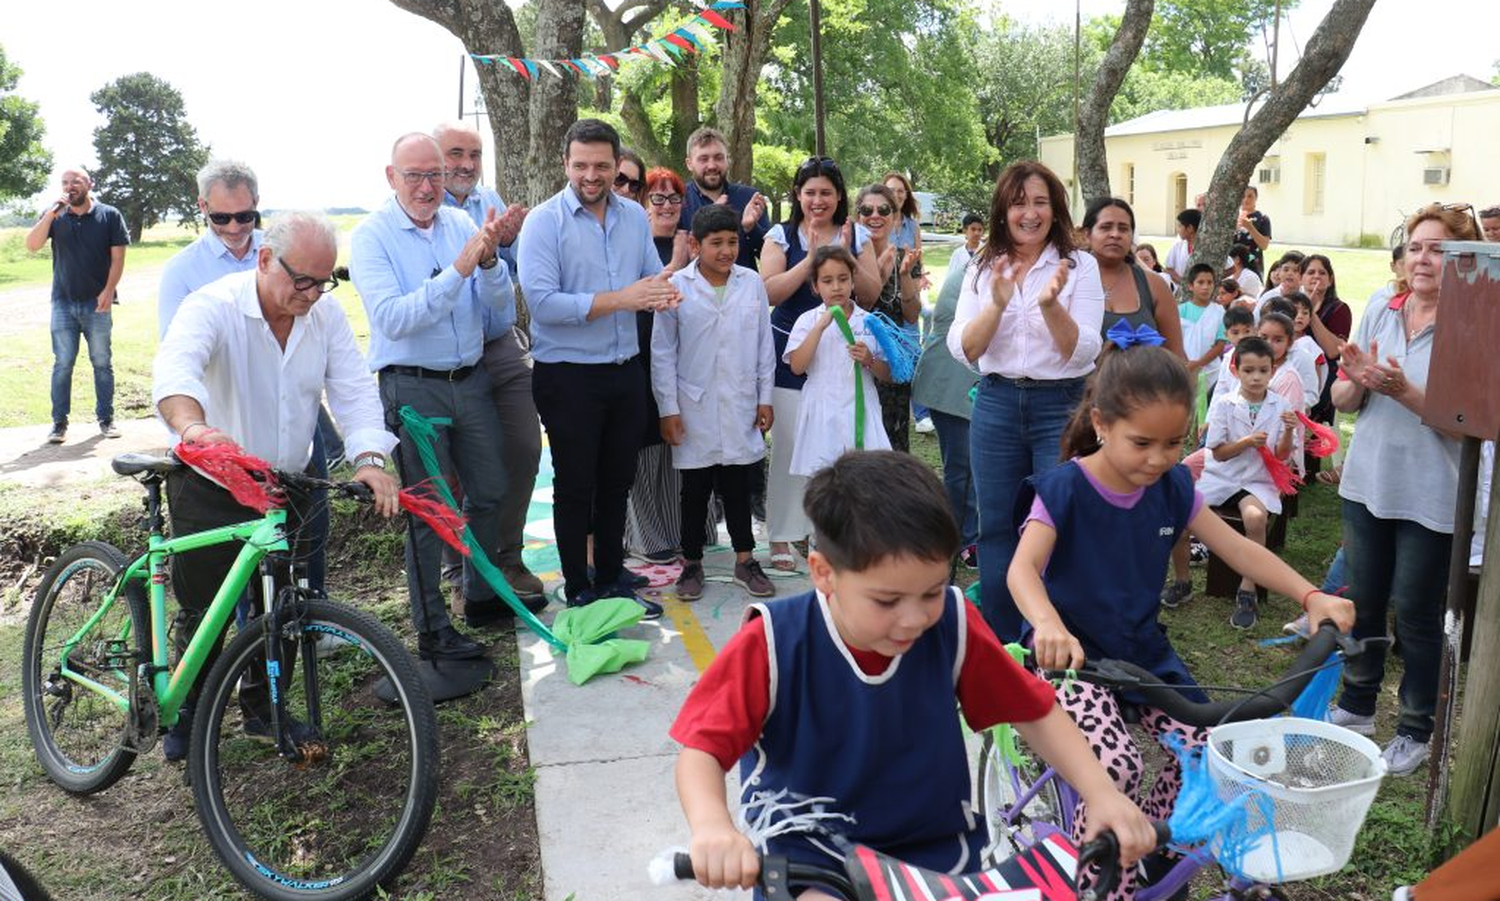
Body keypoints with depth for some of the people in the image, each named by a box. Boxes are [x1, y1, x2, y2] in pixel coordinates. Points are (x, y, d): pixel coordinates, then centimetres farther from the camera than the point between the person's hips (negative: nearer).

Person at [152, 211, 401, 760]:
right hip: (211, 492, -4)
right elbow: (176, 366, -39)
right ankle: (188, 714, 29)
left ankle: (263, 708, 33)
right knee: (204, 612, 5)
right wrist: (191, 424, -61)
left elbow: (354, 389, -9)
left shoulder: (326, 314, -3)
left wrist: (369, 458, -28)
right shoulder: (213, 307, -19)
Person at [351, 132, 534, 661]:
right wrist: (458, 270, -29)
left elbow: (502, 309, -2)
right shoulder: (371, 236, -8)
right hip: (412, 387, -5)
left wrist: (489, 260, -22)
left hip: (471, 379, 5)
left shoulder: (461, 224, 3)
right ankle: (432, 631, 14)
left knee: (488, 493, 15)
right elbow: (393, 320, -22)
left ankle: (481, 598, 34)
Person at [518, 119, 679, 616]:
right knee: (575, 487, 6)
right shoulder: (544, 222, -12)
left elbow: (654, 277, 11)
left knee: (616, 481, 16)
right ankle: (578, 592, 20)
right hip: (568, 375, -5)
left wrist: (664, 294, -15)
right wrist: (621, 299, -25)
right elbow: (542, 301, -22)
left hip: (626, 370, 6)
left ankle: (612, 580, 32)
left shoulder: (635, 216, 6)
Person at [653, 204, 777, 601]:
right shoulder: (676, 287, -7)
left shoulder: (752, 283, 1)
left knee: (738, 487, 11)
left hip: (741, 408, 2)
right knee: (695, 490, 9)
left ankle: (745, 561, 24)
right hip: (695, 408, -2)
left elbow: (764, 343, 7)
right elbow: (663, 352, -3)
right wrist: (668, 408, -5)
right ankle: (692, 563, 23)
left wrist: (765, 397, 6)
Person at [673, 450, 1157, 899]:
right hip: (809, 862, -3)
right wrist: (712, 827, -38)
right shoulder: (773, 643, -19)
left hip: (936, 847, 3)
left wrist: (1103, 795, -17)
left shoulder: (954, 625, -13)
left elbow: (1037, 713, -3)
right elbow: (701, 749, -18)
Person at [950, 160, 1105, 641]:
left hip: (1061, 406, -3)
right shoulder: (984, 269, 7)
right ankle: (1000, 646, 24)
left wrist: (1051, 305, -26)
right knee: (997, 528, 10)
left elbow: (1083, 352, -10)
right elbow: (963, 350, -2)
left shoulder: (1080, 266, -1)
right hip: (997, 404, 3)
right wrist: (997, 304, -18)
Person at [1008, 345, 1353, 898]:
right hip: (1070, 653, -6)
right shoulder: (1064, 489, -17)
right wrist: (1048, 624, -51)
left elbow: (1238, 549, 2)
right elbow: (1023, 567, -30)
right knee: (1117, 767, -26)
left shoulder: (1172, 488, 0)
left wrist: (1312, 597, -13)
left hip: (1142, 650, 6)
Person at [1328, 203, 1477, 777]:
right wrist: (1358, 381, -17)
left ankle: (1416, 730, 25)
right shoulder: (1379, 313, 1)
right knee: (1363, 601, 17)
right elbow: (1342, 401, 5)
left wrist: (1404, 391, -29)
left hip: (1431, 498, -4)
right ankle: (1357, 706, 35)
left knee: (1417, 612, 7)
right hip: (1368, 483, 5)